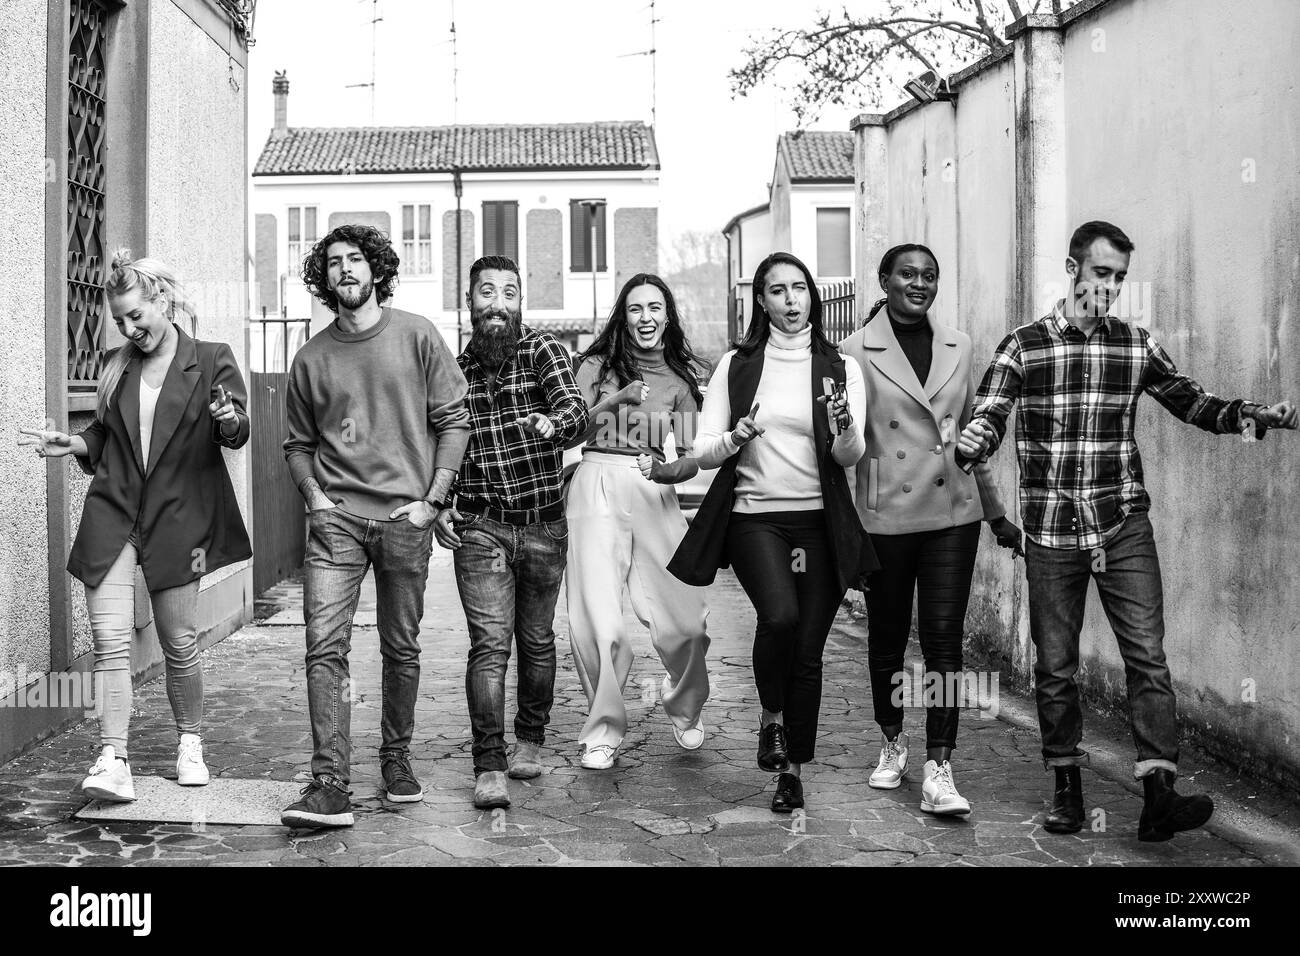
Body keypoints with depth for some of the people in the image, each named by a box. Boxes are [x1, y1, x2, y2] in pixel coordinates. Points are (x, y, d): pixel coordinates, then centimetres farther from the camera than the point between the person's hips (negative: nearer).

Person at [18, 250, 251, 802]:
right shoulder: (116, 366, 12)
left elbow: (238, 434, -6)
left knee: (179, 644, 4)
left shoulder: (211, 360, 0)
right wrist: (71, 445, 2)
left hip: (178, 519, -3)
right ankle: (112, 762, -10)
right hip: (111, 514, 3)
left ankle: (190, 743, 26)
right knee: (110, 639, -9)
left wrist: (230, 421, -28)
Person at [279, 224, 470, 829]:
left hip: (405, 518, -1)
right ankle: (331, 787, -10)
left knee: (401, 649, 8)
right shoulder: (311, 358, 8)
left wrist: (432, 499, -5)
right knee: (325, 647, -10)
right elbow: (298, 443, 17)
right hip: (335, 519, 1)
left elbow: (453, 420, 2)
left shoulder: (417, 336, 3)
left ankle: (396, 759, 27)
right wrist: (313, 496, 0)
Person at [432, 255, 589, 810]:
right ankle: (489, 767, -8)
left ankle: (530, 741, 32)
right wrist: (437, 506, 2)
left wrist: (554, 423, -43)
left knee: (536, 640, 13)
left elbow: (575, 410, -20)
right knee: (490, 643, -9)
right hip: (480, 527, 0)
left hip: (544, 525, 0)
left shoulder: (543, 351, -2)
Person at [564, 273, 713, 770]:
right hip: (597, 491, -1)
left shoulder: (684, 374, 12)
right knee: (598, 624, -8)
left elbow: (692, 456, 6)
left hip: (655, 497, 1)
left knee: (685, 623, -5)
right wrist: (611, 401, -14)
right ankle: (603, 729, 12)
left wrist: (667, 470, -15)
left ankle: (686, 710, 25)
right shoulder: (597, 365, 8)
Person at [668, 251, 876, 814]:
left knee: (808, 651, 1)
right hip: (754, 517, -1)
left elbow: (851, 457, -1)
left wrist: (845, 427, -23)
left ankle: (793, 772, 19)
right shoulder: (736, 366, 7)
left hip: (819, 523, 1)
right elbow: (703, 452, 5)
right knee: (780, 615, -27)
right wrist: (737, 437, -16)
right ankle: (772, 717, 1)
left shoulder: (839, 369, 7)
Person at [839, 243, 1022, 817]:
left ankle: (938, 773, -1)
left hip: (953, 511, 2)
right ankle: (891, 742, 33)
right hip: (886, 515, -2)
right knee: (887, 637, 11)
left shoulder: (958, 348, 8)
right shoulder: (857, 352, -3)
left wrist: (996, 512, 19)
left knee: (944, 637, -3)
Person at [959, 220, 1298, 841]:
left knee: (1147, 656, -9)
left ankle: (1158, 796, -10)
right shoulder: (1023, 346, 0)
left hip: (1124, 527, 1)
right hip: (1051, 531, -1)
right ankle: (1067, 789, 20)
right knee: (1055, 666, 7)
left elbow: (1191, 403, 13)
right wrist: (959, 445, -29)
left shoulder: (1136, 346, 7)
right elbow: (986, 421, -6)